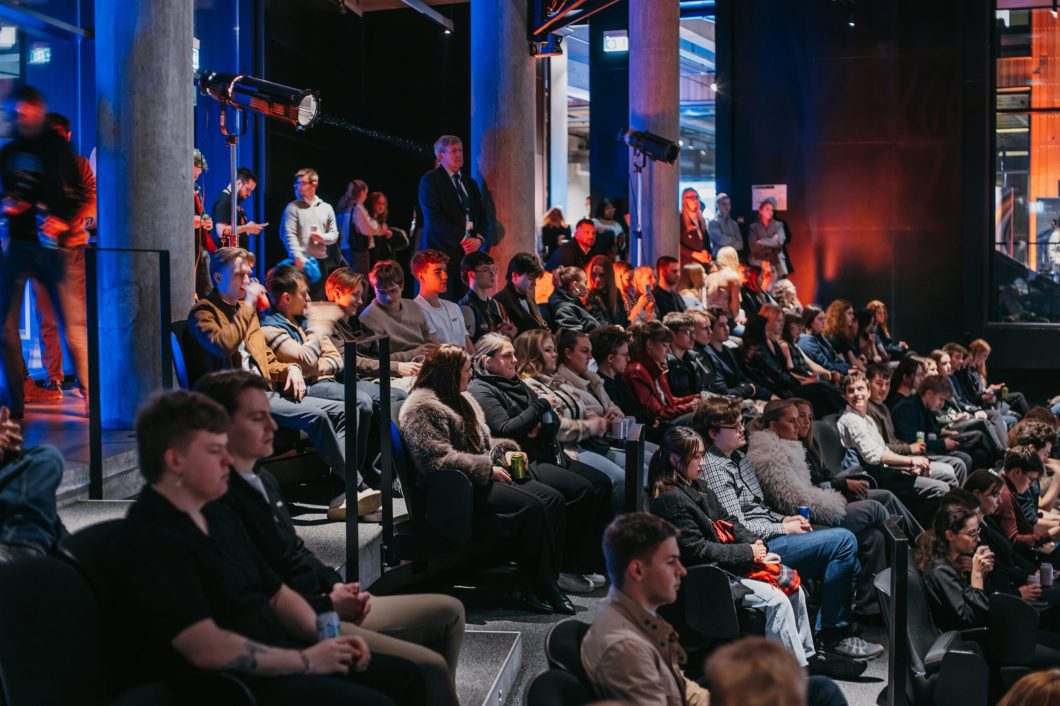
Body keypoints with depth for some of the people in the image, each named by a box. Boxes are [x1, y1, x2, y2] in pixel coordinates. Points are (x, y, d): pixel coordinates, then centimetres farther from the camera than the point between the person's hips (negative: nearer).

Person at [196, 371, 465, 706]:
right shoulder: (218, 501, -21)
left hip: (322, 608, 11)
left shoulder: (263, 479, 12)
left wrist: (335, 585, 2)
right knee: (429, 666, -20)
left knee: (447, 611, 15)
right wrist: (329, 605, -17)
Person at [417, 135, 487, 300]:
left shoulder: (470, 183, 21)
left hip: (469, 251, 6)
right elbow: (434, 218, -10)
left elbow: (483, 218, 17)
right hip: (442, 252, -5)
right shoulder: (430, 180, 0)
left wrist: (479, 239, -4)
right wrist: (463, 239, -14)